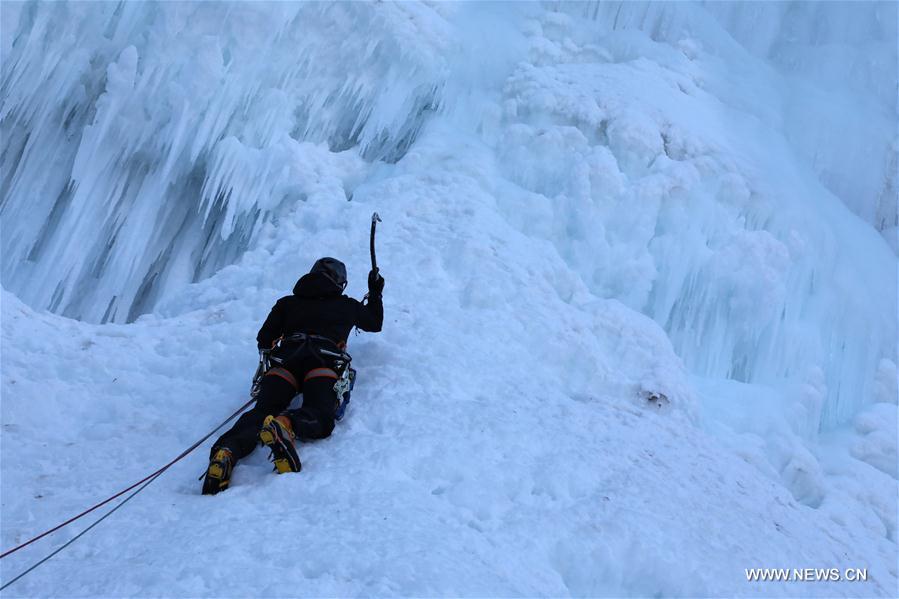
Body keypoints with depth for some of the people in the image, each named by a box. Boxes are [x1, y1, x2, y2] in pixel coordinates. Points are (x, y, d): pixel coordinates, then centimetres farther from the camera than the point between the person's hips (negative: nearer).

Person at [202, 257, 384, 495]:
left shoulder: (287, 303, 33)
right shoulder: (347, 305, 33)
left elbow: (263, 340, 28)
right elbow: (375, 323, 51)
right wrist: (376, 293, 67)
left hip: (283, 362, 2)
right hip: (323, 364, -2)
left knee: (261, 413, -15)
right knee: (319, 419, -21)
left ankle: (227, 451, -45)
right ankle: (286, 425, -56)